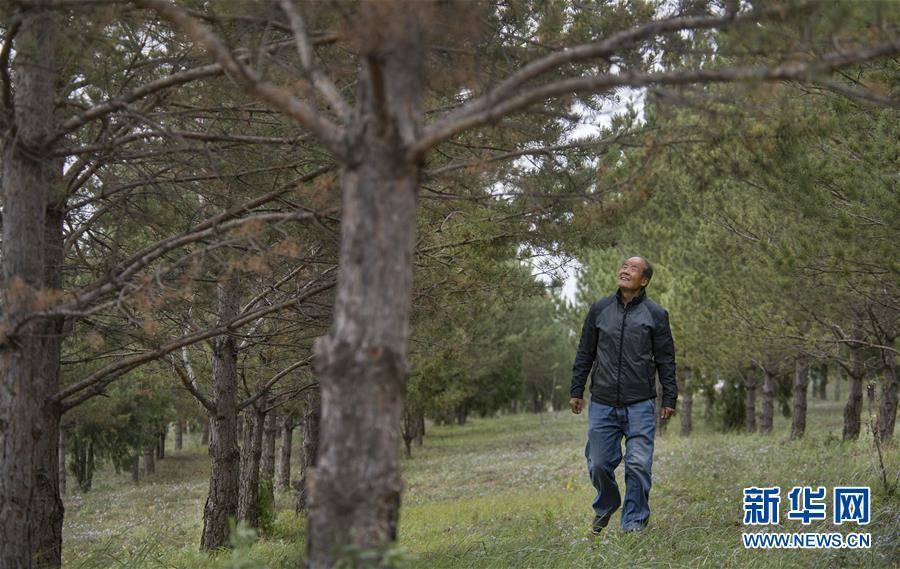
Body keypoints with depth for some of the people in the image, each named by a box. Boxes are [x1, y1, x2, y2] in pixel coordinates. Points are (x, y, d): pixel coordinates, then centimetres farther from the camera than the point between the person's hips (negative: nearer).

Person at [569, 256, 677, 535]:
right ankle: (605, 506, 32)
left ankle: (635, 520, 6)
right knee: (598, 463, 5)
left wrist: (669, 399, 1)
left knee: (638, 464, -7)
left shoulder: (655, 314, 3)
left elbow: (666, 360, 5)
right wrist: (576, 391, 10)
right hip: (602, 404, 2)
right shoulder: (600, 310, 8)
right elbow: (585, 353, 13)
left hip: (640, 405, -2)